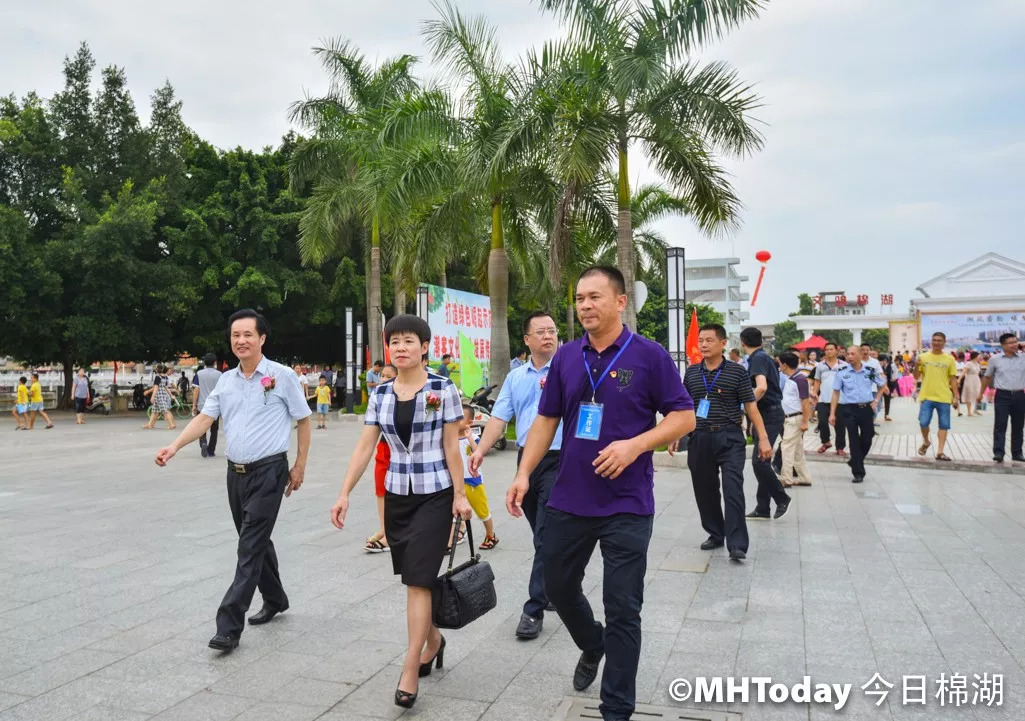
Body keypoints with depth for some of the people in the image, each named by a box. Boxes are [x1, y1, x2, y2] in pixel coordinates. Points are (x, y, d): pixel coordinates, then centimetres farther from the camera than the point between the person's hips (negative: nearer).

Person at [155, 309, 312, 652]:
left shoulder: (282, 375, -7)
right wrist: (174, 447, -12)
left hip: (268, 472, -6)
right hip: (236, 472, 6)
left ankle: (229, 626, -5)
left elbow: (303, 420, -1)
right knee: (256, 541, 17)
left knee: (250, 546, -7)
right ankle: (275, 600, 36)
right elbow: (204, 418, 3)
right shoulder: (226, 380, 8)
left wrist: (300, 466, -1)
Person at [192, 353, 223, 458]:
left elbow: (196, 390, -4)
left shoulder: (199, 374, -1)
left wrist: (194, 405, 0)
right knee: (214, 430, 11)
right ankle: (211, 452, 12)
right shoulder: (219, 374, -3)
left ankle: (203, 443, -15)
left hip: (201, 406, 0)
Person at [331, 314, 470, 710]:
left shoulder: (443, 389, -7)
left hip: (435, 494, -4)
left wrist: (459, 495, -7)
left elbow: (451, 446, -6)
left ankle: (410, 669, 3)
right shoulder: (380, 394, 3)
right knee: (413, 578, 14)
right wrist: (344, 494, -3)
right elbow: (364, 447, 3)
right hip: (396, 494, 5)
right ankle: (433, 639, 37)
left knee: (418, 580, -6)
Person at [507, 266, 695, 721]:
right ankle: (592, 645, 49)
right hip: (568, 499, 5)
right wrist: (524, 473, 0)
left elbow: (684, 417, -6)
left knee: (623, 609, 4)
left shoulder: (649, 356, -8)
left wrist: (634, 445, -21)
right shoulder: (565, 358, 5)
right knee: (558, 585, 18)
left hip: (627, 505, -4)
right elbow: (546, 420, 9)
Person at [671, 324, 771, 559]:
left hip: (730, 438, -4)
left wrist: (763, 438, -7)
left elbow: (751, 406, -2)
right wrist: (675, 436, 9)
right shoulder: (691, 372, 8)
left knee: (733, 490, -9)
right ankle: (715, 534, 27)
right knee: (704, 491, 10)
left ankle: (737, 544, -6)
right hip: (700, 439, 4)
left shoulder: (737, 372, -2)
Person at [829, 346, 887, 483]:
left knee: (867, 439, 9)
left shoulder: (870, 372, 2)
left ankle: (855, 462, 35)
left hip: (866, 408, 2)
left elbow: (882, 385, 19)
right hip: (849, 410, -2)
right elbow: (836, 393, -2)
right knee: (854, 440, 1)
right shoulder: (842, 373, -3)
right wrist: (832, 414, -6)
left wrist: (876, 401, 8)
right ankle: (858, 472, 8)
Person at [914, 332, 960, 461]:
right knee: (923, 422, -6)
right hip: (927, 396, 0)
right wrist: (917, 365, -15)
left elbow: (953, 379, 5)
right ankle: (925, 442, 22)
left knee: (944, 425, 2)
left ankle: (940, 452, 7)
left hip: (944, 397, 1)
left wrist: (956, 396, 0)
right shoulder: (924, 357, 3)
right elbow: (916, 377, 4)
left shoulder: (949, 359, 3)